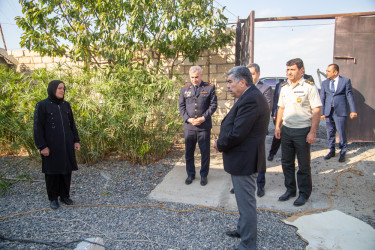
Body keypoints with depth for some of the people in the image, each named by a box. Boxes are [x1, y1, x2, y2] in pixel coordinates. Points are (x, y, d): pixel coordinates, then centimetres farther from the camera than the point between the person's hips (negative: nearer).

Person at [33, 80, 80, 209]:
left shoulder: (66, 105, 8)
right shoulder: (42, 105, -7)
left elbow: (72, 124, 12)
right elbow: (38, 127, -9)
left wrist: (76, 140, 6)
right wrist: (42, 146, -13)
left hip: (66, 145, 5)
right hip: (51, 146, -4)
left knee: (66, 170, 10)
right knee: (52, 171, 7)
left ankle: (64, 195, 26)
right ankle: (53, 198, 22)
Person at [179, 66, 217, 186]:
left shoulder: (210, 88, 1)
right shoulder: (184, 89, 8)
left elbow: (213, 105, -2)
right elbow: (181, 106, 6)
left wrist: (203, 118, -13)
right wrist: (188, 119, -9)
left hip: (204, 126, -2)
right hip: (189, 126, 2)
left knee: (205, 152, 6)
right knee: (188, 152, 10)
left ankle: (204, 175, 23)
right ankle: (190, 174, 26)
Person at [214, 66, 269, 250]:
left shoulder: (251, 100, -23)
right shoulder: (251, 96, 11)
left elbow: (237, 133, -27)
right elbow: (235, 126, 13)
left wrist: (220, 145, -10)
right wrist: (222, 141, 1)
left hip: (244, 160, -11)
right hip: (243, 158, 11)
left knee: (246, 202, 4)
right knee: (244, 199, 25)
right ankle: (243, 229, 45)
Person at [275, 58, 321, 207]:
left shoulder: (309, 87, -9)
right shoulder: (284, 88, 10)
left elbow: (317, 111, -11)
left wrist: (313, 132, -16)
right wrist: (277, 127, 9)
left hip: (302, 130, -6)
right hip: (286, 129, 6)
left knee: (303, 165, 5)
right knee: (286, 162, 13)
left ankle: (304, 193, 21)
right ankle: (290, 190, 30)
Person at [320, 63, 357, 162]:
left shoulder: (345, 81, 2)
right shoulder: (325, 83, 9)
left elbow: (349, 96, -1)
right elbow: (322, 98, 9)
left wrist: (353, 110, -7)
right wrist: (322, 112, 5)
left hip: (340, 112, -3)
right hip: (328, 112, 3)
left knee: (342, 133, -1)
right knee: (330, 133, 11)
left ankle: (342, 153, 15)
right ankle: (332, 151, 26)